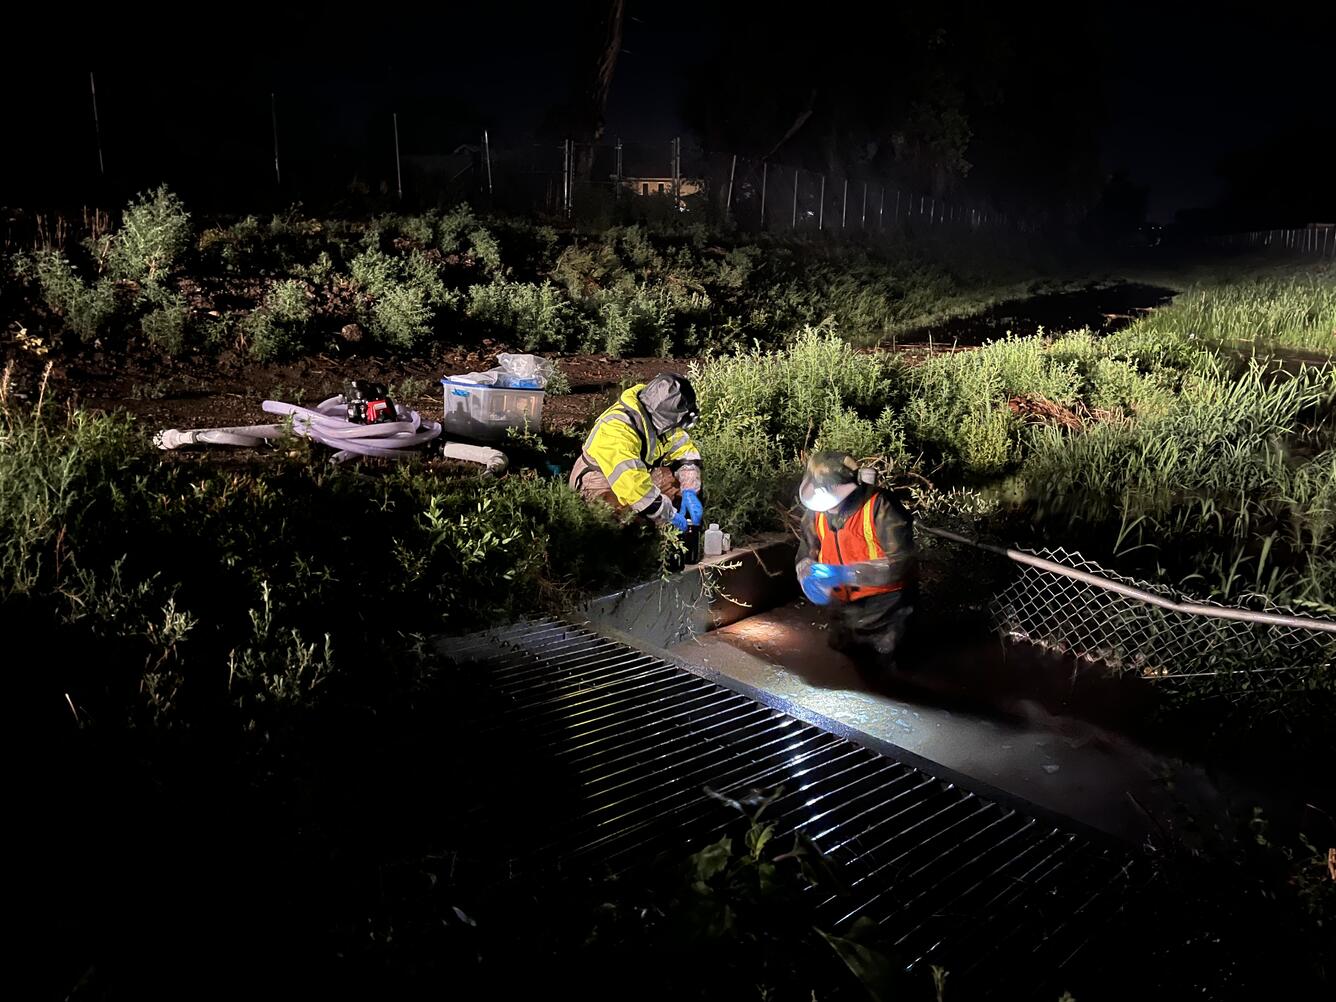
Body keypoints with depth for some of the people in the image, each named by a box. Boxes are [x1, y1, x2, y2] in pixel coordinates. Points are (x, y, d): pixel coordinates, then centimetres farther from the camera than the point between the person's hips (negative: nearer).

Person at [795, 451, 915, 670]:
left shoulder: (880, 508, -24)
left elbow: (901, 561, -27)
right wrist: (808, 577, -16)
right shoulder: (817, 511, -5)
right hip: (843, 602, 6)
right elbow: (807, 552, 8)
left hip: (881, 607, -6)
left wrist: (845, 574, -32)